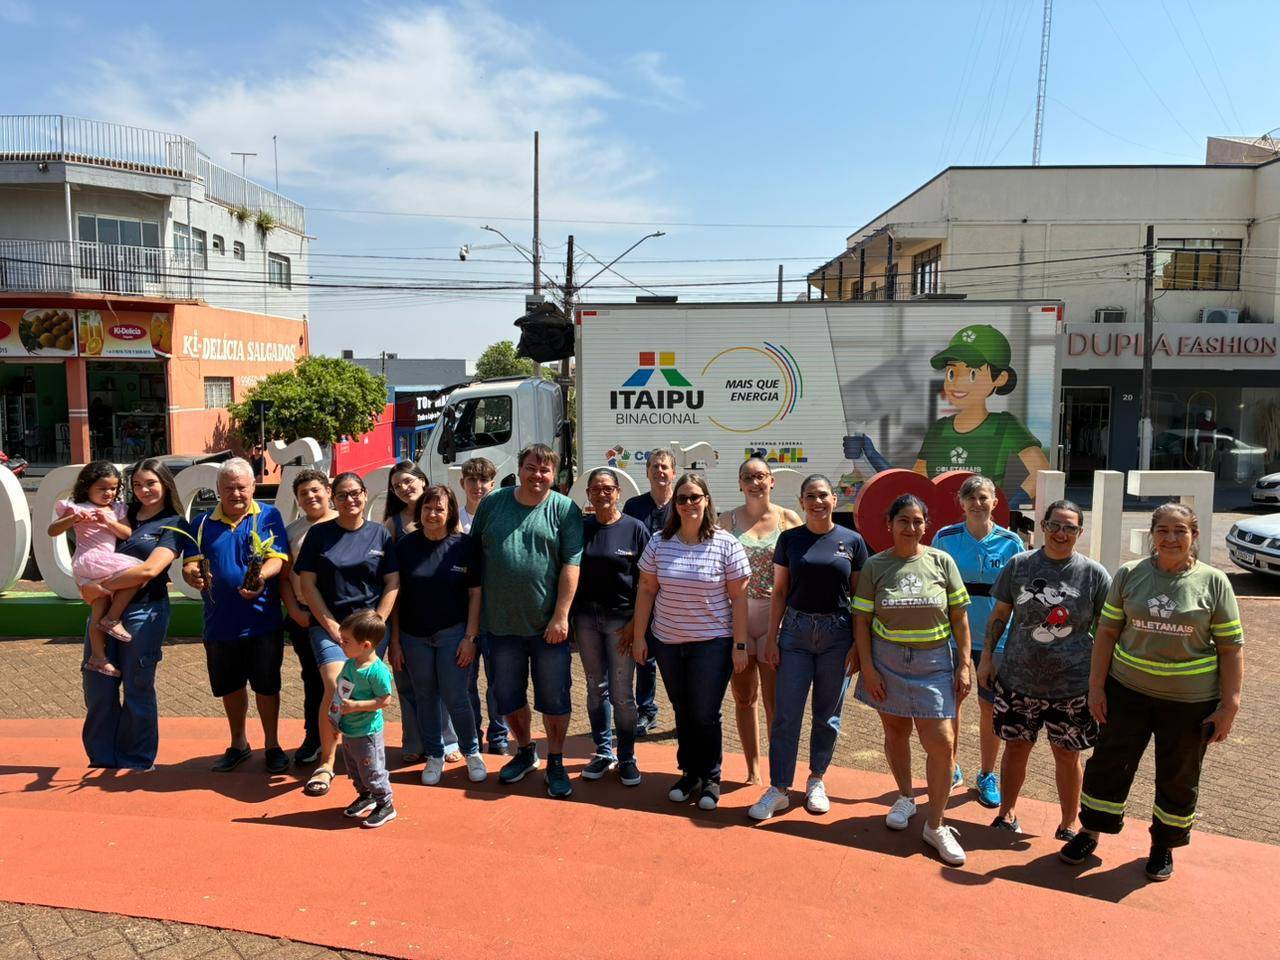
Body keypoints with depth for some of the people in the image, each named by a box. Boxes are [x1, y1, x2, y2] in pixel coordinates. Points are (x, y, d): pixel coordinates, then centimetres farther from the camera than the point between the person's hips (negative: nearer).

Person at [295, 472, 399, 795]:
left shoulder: (380, 534, 8)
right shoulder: (319, 534, 6)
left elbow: (392, 585, 5)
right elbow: (308, 584, 3)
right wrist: (332, 626, -6)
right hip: (329, 623, -1)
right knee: (336, 687, -18)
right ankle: (326, 764, -8)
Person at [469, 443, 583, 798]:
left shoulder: (565, 509, -5)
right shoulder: (492, 503, 4)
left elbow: (571, 564, -9)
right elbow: (473, 554, 9)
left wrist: (561, 616, -15)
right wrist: (475, 609, 6)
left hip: (547, 624, -3)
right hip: (500, 622, 3)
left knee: (554, 697, 6)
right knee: (507, 695, 15)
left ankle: (555, 762, 24)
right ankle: (525, 752, 36)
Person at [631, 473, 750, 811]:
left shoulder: (726, 544, -9)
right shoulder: (659, 542, -1)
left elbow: (738, 597, -7)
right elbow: (646, 589, 5)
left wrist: (740, 645, -8)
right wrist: (639, 635, 3)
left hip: (712, 644, -3)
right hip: (667, 643, 3)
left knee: (705, 715, 2)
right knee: (682, 711, 14)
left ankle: (710, 777, 22)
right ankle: (689, 772, 30)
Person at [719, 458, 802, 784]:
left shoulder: (789, 519, 1)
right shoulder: (728, 520, 6)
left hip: (775, 616, -2)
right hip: (736, 615, 2)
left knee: (775, 701, -1)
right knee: (744, 697, 11)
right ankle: (753, 768, 25)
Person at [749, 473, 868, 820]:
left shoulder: (852, 541, 1)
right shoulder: (790, 539, 2)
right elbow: (779, 592, 4)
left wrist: (859, 645, -2)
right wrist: (772, 638, 0)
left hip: (837, 634, 0)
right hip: (796, 631, 0)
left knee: (827, 714, 11)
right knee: (786, 714, -1)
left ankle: (816, 780, 28)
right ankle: (778, 789, 8)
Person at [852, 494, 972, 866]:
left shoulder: (941, 562, -2)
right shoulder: (875, 566, -2)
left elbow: (959, 617, 1)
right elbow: (861, 619, -1)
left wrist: (964, 665, -2)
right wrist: (867, 667, -7)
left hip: (933, 663, 0)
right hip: (886, 661, 1)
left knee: (941, 742, -5)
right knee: (896, 732, 14)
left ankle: (935, 825, 10)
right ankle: (905, 798, 38)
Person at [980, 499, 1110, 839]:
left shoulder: (1094, 574, -4)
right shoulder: (1019, 565, -1)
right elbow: (1000, 614, 6)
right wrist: (986, 657, 3)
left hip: (1072, 685, -1)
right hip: (1018, 679, 1)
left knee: (1067, 755, 12)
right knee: (1016, 747, 14)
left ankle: (1069, 824, 32)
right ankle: (1007, 812, 34)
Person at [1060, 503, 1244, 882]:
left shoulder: (1213, 582, -6)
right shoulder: (1129, 575, -3)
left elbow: (1231, 647, -5)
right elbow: (1107, 632, 0)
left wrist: (1229, 706, -9)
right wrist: (1096, 686, -3)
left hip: (1190, 701, -1)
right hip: (1128, 691, 1)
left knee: (1178, 779, 14)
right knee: (1108, 763, 9)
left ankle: (1164, 845, 35)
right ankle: (1090, 833, 28)